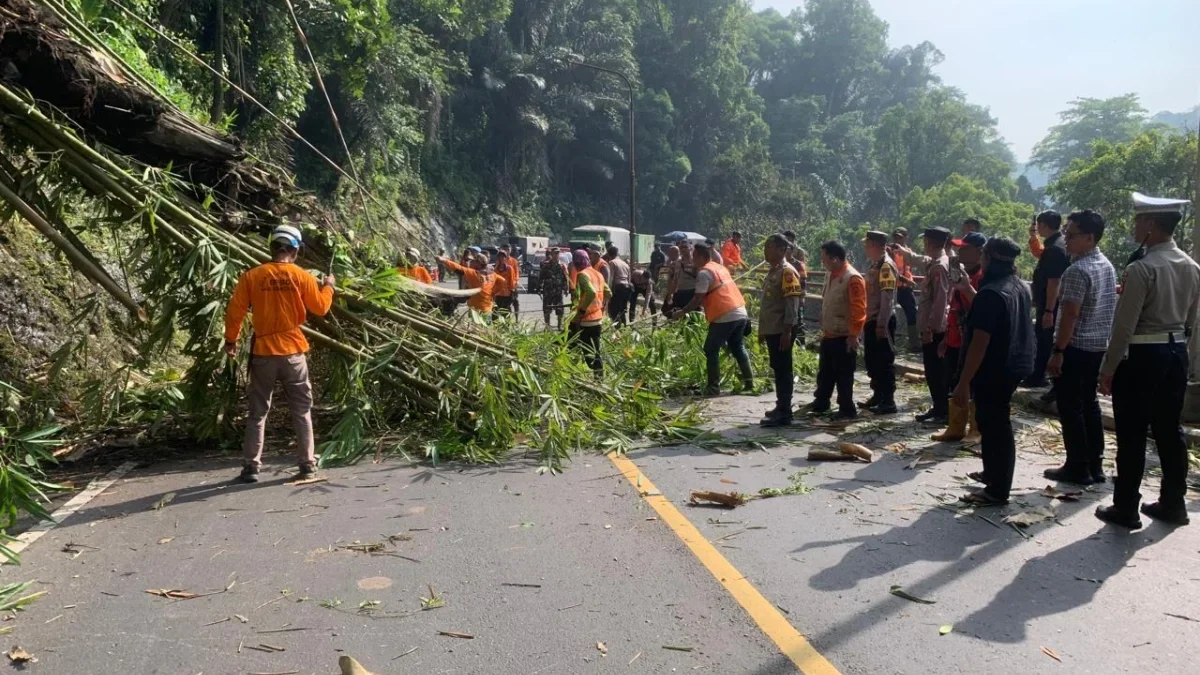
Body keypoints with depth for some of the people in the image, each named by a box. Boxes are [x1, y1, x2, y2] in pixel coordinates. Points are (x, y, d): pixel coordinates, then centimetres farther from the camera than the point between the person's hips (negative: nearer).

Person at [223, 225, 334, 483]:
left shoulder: (251, 276, -4)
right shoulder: (302, 276, -5)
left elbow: (235, 311, -2)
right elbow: (321, 308, 4)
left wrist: (230, 340, 12)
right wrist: (328, 286, 22)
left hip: (263, 352, 1)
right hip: (293, 351, 0)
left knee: (257, 412, 10)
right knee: (302, 411, 9)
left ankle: (251, 467, 11)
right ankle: (308, 466, 9)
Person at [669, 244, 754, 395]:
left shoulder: (704, 272, -8)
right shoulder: (719, 268, 20)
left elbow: (698, 298, -12)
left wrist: (682, 311, -4)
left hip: (725, 316, -8)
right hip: (740, 312, 8)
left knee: (711, 350, 2)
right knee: (738, 348, 20)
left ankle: (713, 387, 3)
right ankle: (749, 381, 20)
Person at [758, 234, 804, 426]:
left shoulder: (787, 271, -14)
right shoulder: (772, 271, 15)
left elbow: (792, 304, -19)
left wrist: (787, 331, -22)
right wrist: (762, 329, 21)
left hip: (781, 331, -9)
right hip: (771, 329, 9)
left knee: (783, 371, -5)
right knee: (777, 370, 15)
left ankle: (784, 413, -2)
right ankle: (781, 407, 24)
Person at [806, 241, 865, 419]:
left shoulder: (852, 278, -19)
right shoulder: (830, 274, 8)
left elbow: (858, 310, -20)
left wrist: (853, 335, -21)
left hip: (844, 337, -8)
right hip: (828, 334, 8)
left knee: (843, 375, 1)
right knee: (825, 372, 18)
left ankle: (847, 409, 12)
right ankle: (821, 403, 32)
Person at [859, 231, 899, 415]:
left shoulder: (886, 266, -16)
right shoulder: (875, 265, 13)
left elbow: (887, 297, -21)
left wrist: (881, 324, -23)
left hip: (882, 322, -9)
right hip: (871, 320, 9)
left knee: (884, 361, -3)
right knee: (871, 360, 16)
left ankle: (888, 401, 4)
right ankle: (878, 395, 27)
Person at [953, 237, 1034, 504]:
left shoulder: (991, 293, -22)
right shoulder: (1021, 288, 8)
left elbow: (980, 342, -25)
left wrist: (964, 382, -23)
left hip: (993, 370, -10)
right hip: (1014, 365, 10)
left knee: (993, 426, -2)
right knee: (997, 423, 22)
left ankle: (997, 489, 6)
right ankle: (993, 472, 36)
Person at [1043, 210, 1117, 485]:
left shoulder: (1077, 270, -19)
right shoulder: (1107, 265, 11)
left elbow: (1070, 314, -22)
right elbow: (1108, 306, 18)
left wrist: (1058, 351, -19)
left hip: (1076, 347, -9)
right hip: (1099, 346, 9)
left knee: (1070, 408, -1)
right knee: (1089, 404, 15)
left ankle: (1078, 468, 4)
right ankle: (1095, 466, 19)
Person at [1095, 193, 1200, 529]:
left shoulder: (1141, 268, -18)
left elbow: (1124, 326, -17)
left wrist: (1108, 369, -11)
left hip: (1141, 357, -7)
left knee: (1132, 435, 0)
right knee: (1169, 430, 15)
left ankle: (1125, 509, 7)